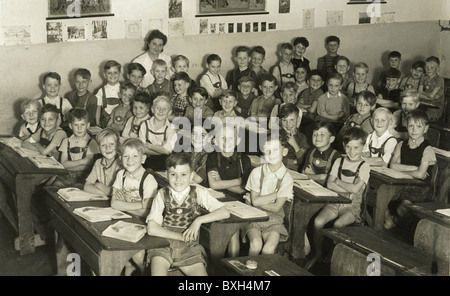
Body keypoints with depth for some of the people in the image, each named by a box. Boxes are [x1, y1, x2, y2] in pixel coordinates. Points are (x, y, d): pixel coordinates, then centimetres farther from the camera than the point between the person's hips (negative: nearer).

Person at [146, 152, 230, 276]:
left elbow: (225, 212, -4)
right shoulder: (162, 195, 1)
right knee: (158, 272, -27)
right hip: (163, 246, -1)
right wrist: (181, 236, -9)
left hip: (189, 249, 1)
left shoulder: (198, 193, 2)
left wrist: (199, 220, -14)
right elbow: (152, 229, -5)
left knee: (200, 272, -21)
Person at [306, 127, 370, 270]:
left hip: (352, 205, -3)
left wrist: (338, 181, -3)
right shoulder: (339, 161, 10)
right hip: (335, 202, 4)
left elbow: (355, 188, -14)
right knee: (318, 221, -22)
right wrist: (349, 189, -11)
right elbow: (329, 184, -1)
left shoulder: (364, 166, -2)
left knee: (338, 224, -32)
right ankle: (317, 254, -2)